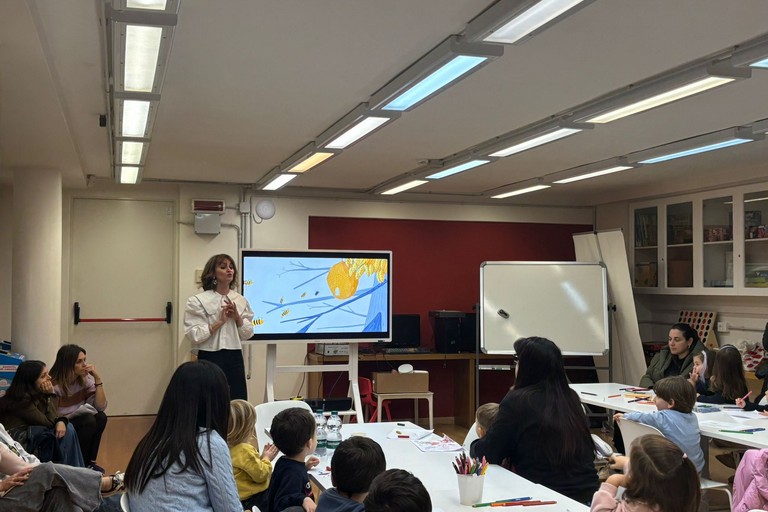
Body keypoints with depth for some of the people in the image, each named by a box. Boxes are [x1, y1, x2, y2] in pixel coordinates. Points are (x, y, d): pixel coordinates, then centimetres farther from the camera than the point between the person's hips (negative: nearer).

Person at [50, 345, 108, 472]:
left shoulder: (85, 379, -5)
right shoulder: (54, 385, -23)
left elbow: (101, 406, -12)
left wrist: (97, 379, -18)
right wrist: (75, 414, -29)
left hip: (75, 421, 6)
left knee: (100, 418, -19)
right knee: (89, 421, -27)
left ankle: (89, 461, -5)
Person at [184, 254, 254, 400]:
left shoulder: (240, 300, 8)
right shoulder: (198, 301, -6)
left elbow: (248, 334, 9)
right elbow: (194, 335, -14)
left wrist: (237, 317, -8)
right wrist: (220, 322, -17)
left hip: (235, 357, 5)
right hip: (210, 358, -4)